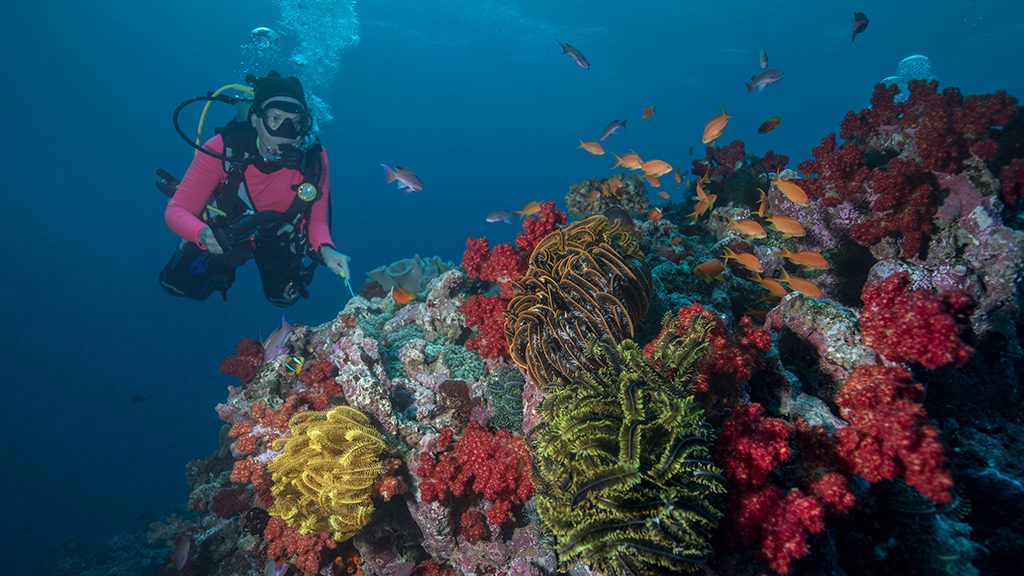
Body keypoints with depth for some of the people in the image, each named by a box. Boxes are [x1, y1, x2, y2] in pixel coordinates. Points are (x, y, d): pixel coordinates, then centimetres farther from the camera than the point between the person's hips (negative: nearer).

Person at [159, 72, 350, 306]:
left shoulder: (314, 158, -32)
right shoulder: (222, 148, -35)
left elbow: (317, 220, -21)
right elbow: (177, 210, -29)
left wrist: (326, 249, -44)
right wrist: (203, 235, -52)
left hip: (278, 237, 1)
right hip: (223, 231, 0)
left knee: (284, 298, 11)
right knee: (180, 285, 0)